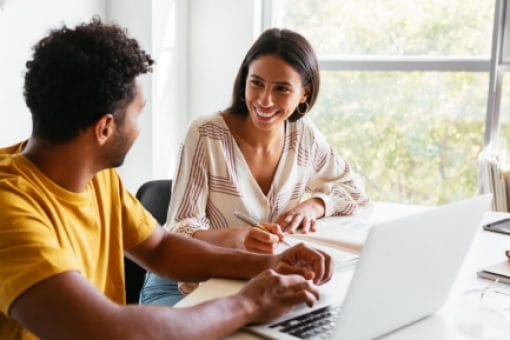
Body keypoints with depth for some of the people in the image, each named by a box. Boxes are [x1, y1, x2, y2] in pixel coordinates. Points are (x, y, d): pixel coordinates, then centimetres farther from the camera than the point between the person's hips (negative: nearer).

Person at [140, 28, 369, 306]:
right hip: (184, 287, -4)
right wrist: (237, 238, -38)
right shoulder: (206, 135, -16)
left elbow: (351, 191, 14)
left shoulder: (304, 136, -1)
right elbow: (180, 231, -17)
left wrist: (314, 205, -9)